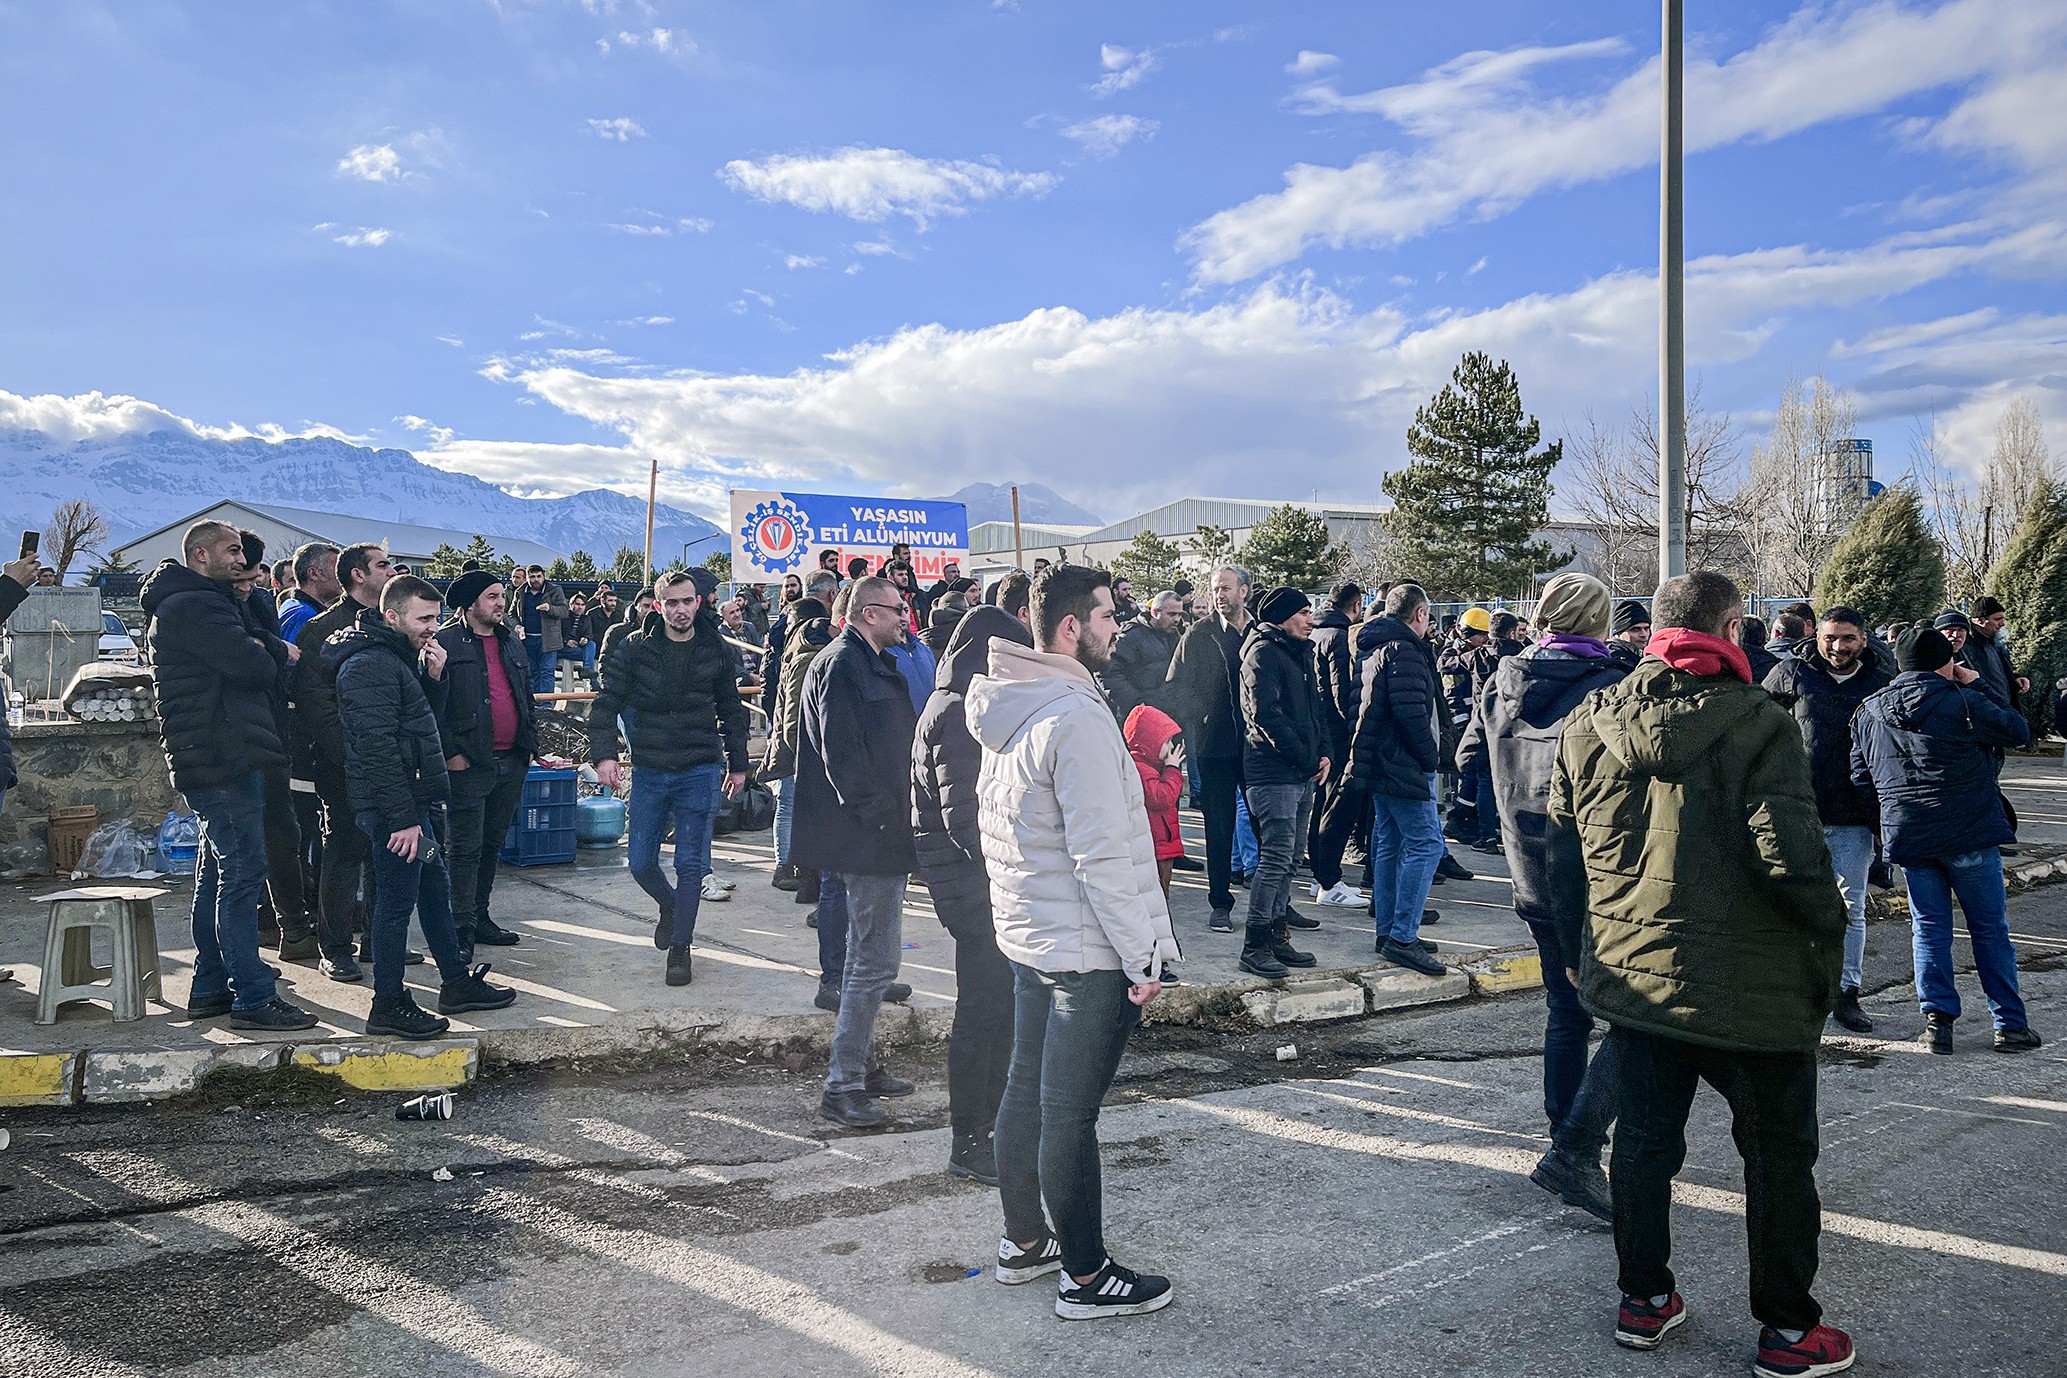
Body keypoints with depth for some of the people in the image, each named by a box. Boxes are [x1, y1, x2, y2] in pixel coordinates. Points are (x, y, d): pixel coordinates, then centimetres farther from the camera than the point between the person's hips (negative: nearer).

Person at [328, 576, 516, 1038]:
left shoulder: (398, 657, 15)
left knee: (436, 889, 17)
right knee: (398, 900, -4)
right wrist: (404, 818, -25)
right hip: (393, 808, -11)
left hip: (412, 801, 11)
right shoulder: (371, 664, -18)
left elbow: (423, 718, 21)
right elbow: (377, 747, -24)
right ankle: (389, 1006, 6)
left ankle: (457, 983, 27)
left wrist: (433, 677, 2)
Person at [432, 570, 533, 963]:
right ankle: (463, 930, 3)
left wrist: (529, 742, 14)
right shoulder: (446, 642, -7)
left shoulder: (511, 643, 16)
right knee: (466, 849, -3)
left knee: (491, 844, 15)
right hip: (469, 764, -7)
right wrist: (451, 753, -15)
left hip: (511, 762, 7)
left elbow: (526, 697, 22)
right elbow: (433, 703, -12)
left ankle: (479, 916, 27)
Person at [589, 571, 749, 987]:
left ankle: (680, 947, 12)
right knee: (639, 862, 7)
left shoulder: (715, 651, 1)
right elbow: (606, 703, -3)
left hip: (699, 771, -1)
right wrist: (604, 754, -17)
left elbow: (731, 711, 12)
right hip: (649, 771, 1)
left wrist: (737, 764, 13)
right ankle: (670, 906, 38)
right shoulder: (634, 648, -3)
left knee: (691, 863, -1)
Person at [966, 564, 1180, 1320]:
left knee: (1026, 1089, 18)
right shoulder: (1076, 717, -22)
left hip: (1026, 936, 9)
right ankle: (1085, 1277, 15)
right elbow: (1102, 853, -24)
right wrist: (1140, 957, -17)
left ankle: (1024, 1241, 34)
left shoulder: (1008, 709, 7)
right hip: (1087, 948, -9)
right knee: (1070, 1112, 1)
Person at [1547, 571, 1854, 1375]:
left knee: (1644, 1141, 18)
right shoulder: (1755, 725, -15)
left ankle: (1644, 1300, 31)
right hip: (1750, 986, -4)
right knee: (1778, 1155, 13)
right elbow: (1791, 857, -21)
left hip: (1631, 976, 5)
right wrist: (1828, 931, -3)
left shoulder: (1588, 724, 1)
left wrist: (1582, 947, 18)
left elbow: (1563, 855, 7)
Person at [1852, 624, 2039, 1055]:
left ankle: (1937, 1020, 8)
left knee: (1929, 928, 11)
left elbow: (1861, 777, 11)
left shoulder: (1868, 712, 6)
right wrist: (1979, 685, 7)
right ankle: (2010, 1024, 13)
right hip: (1969, 833, -3)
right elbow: (2019, 730, 1)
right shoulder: (1960, 701, -10)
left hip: (1907, 837, 4)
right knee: (1990, 928, 8)